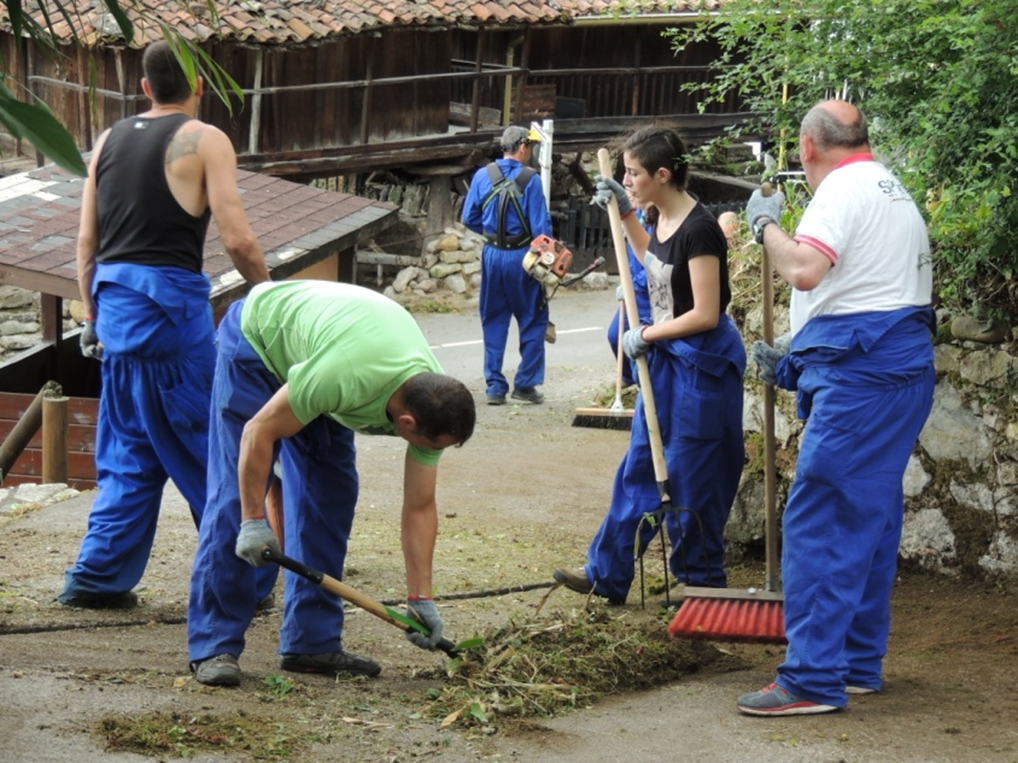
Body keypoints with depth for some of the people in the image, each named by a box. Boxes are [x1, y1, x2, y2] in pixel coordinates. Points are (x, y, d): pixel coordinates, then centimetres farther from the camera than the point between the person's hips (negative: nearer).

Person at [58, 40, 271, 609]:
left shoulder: (109, 141, 14)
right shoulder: (205, 140, -4)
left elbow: (86, 241, 13)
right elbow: (237, 239, -11)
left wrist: (92, 316, 20)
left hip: (114, 298, 6)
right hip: (171, 296, -6)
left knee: (129, 453, 13)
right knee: (206, 442, 2)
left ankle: (99, 577, 10)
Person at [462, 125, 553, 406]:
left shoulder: (482, 176, 0)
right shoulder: (530, 179, -10)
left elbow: (469, 218, 5)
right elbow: (541, 225, -11)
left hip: (492, 256, 4)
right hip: (521, 256, -4)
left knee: (493, 322, 11)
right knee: (533, 321, 9)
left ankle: (495, 386, 9)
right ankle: (525, 384, 9)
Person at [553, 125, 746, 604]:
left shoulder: (698, 230, -22)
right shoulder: (664, 220, 5)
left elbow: (705, 315, -23)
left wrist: (645, 335, -13)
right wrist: (624, 212, 20)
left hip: (700, 366, -10)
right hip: (665, 360, 10)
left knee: (688, 481, 0)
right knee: (638, 469, 14)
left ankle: (702, 585, 14)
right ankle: (606, 575, 23)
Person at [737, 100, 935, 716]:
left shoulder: (844, 189, -9)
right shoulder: (894, 190, 23)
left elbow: (806, 270, -25)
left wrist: (766, 225, -7)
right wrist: (798, 357, 30)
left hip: (859, 376, -10)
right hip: (900, 369, 10)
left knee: (818, 521, -10)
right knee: (871, 518, 15)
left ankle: (814, 679, -12)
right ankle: (859, 664, 22)